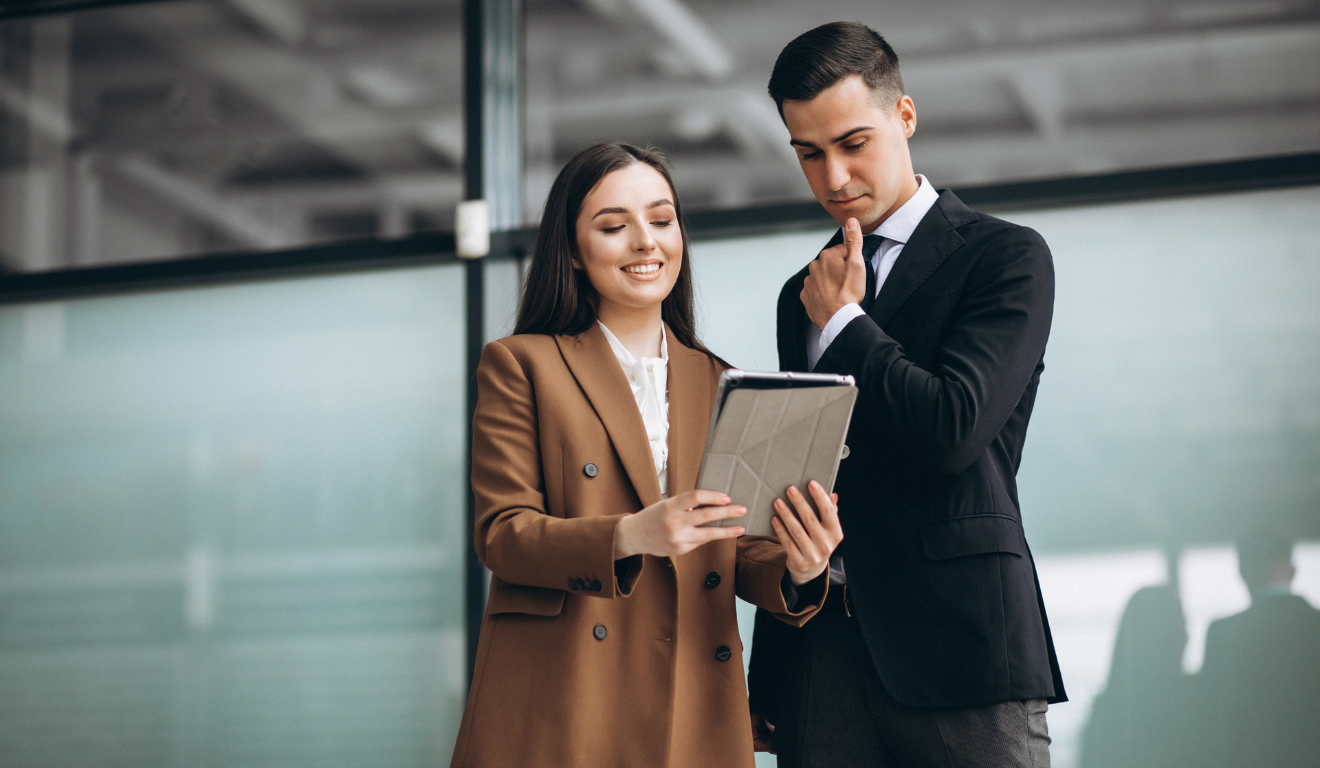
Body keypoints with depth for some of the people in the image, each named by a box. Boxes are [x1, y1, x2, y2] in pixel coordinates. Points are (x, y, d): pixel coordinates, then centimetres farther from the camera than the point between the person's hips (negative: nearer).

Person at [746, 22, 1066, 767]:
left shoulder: (1007, 257, 0)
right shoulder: (806, 295, 18)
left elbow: (951, 430, -14)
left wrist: (842, 322, -1)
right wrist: (765, 679, 15)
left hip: (959, 649, -5)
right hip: (821, 654, 5)